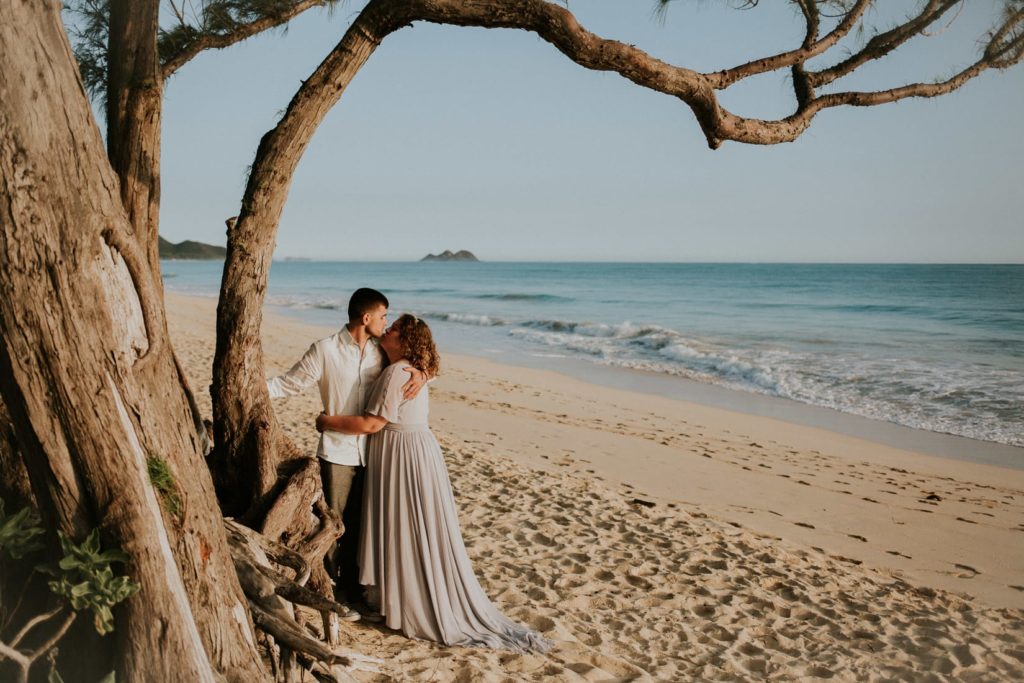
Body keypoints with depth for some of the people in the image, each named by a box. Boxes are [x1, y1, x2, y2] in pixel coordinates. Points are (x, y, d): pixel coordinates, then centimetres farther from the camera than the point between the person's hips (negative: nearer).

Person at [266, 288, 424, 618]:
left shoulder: (381, 352, 4)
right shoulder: (325, 350, -10)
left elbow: (412, 359, 14)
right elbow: (291, 382, -5)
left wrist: (419, 373, -9)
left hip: (369, 452, 5)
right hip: (338, 453, -5)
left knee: (359, 525, 14)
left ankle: (352, 591, 29)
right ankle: (333, 594, 21)